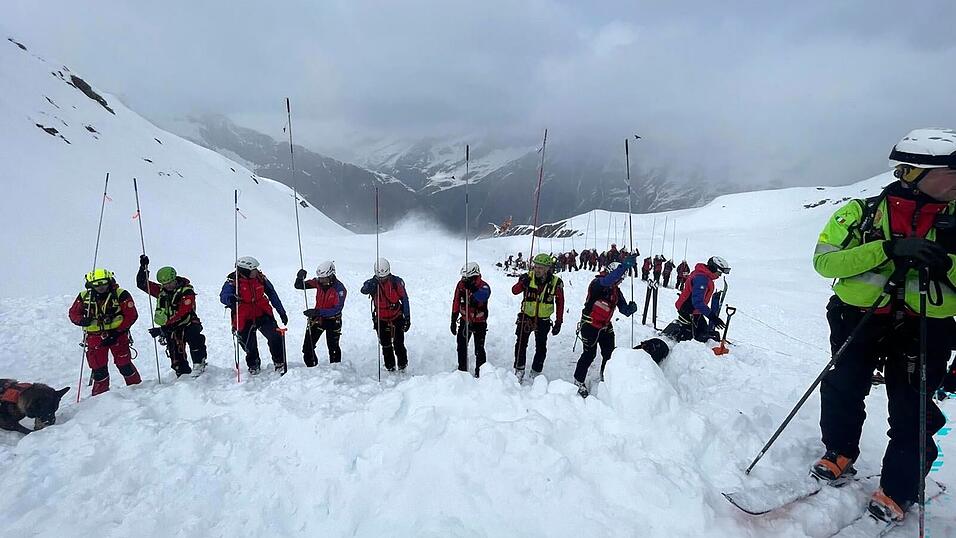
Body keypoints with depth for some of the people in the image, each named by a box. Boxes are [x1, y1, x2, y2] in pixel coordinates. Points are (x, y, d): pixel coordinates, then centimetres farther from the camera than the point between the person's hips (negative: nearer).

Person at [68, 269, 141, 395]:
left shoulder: (121, 295, -10)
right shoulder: (84, 297, 1)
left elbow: (131, 315, -11)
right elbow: (73, 313, 11)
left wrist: (117, 332, -16)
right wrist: (82, 320, -13)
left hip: (116, 334, -3)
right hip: (95, 336, 3)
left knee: (123, 364, -1)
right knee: (98, 367, 7)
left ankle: (136, 386, 17)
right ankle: (100, 394, 22)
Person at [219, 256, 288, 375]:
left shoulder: (260, 278, -4)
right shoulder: (233, 281, -13)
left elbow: (272, 294, 6)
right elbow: (223, 296, -26)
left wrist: (282, 312, 10)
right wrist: (230, 299, -52)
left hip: (263, 314, 2)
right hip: (244, 319, -2)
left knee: (276, 336, -13)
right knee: (249, 347, 9)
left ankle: (279, 362, 6)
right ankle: (254, 365, 38)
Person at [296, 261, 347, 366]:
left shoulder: (339, 288, -22)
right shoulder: (318, 282, -8)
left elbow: (337, 309, -28)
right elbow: (298, 286, -1)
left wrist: (317, 311, -35)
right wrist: (300, 278, -24)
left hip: (333, 320, -4)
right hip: (317, 318, 4)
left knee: (333, 348, 1)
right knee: (308, 346, 4)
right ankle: (312, 367, 24)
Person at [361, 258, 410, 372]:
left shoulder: (397, 282, -10)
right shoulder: (373, 283, -9)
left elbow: (404, 299, -2)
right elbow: (364, 290, -31)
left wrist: (407, 318, -3)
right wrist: (373, 283, -53)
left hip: (397, 317, -1)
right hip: (381, 319, 1)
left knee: (399, 344, -1)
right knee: (386, 345, 9)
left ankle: (402, 366, 16)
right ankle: (390, 367, 23)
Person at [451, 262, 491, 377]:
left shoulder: (484, 286, -20)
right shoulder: (461, 284, -7)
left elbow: (482, 296, -44)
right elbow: (456, 303, 2)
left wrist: (472, 288, -56)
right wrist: (453, 321, 4)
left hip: (479, 323, -4)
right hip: (465, 321, 4)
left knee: (479, 350, -1)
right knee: (461, 347, 10)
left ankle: (480, 372, 15)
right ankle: (462, 369, 27)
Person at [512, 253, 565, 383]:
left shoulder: (556, 282, -10)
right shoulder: (528, 277, -11)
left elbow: (560, 303, -1)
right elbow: (514, 291, -16)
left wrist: (559, 322, -1)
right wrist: (522, 283, -36)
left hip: (543, 320, 0)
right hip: (526, 316, 0)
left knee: (541, 348, 8)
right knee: (521, 344, 4)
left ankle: (535, 373, 25)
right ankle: (519, 370, 20)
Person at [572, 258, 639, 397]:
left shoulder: (616, 291, 4)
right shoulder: (597, 283, -20)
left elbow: (624, 309, 1)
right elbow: (607, 281, -44)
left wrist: (631, 308, -24)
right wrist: (626, 264, -50)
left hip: (605, 326, 7)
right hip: (590, 325, -7)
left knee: (609, 353, 11)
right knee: (589, 354, -2)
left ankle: (606, 378, 34)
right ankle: (578, 381, 16)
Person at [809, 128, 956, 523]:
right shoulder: (862, 213, -5)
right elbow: (824, 260, -15)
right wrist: (889, 248, -25)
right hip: (859, 316, -1)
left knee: (913, 412, 3)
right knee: (843, 390, 2)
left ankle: (896, 493, 19)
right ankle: (839, 455, 27)